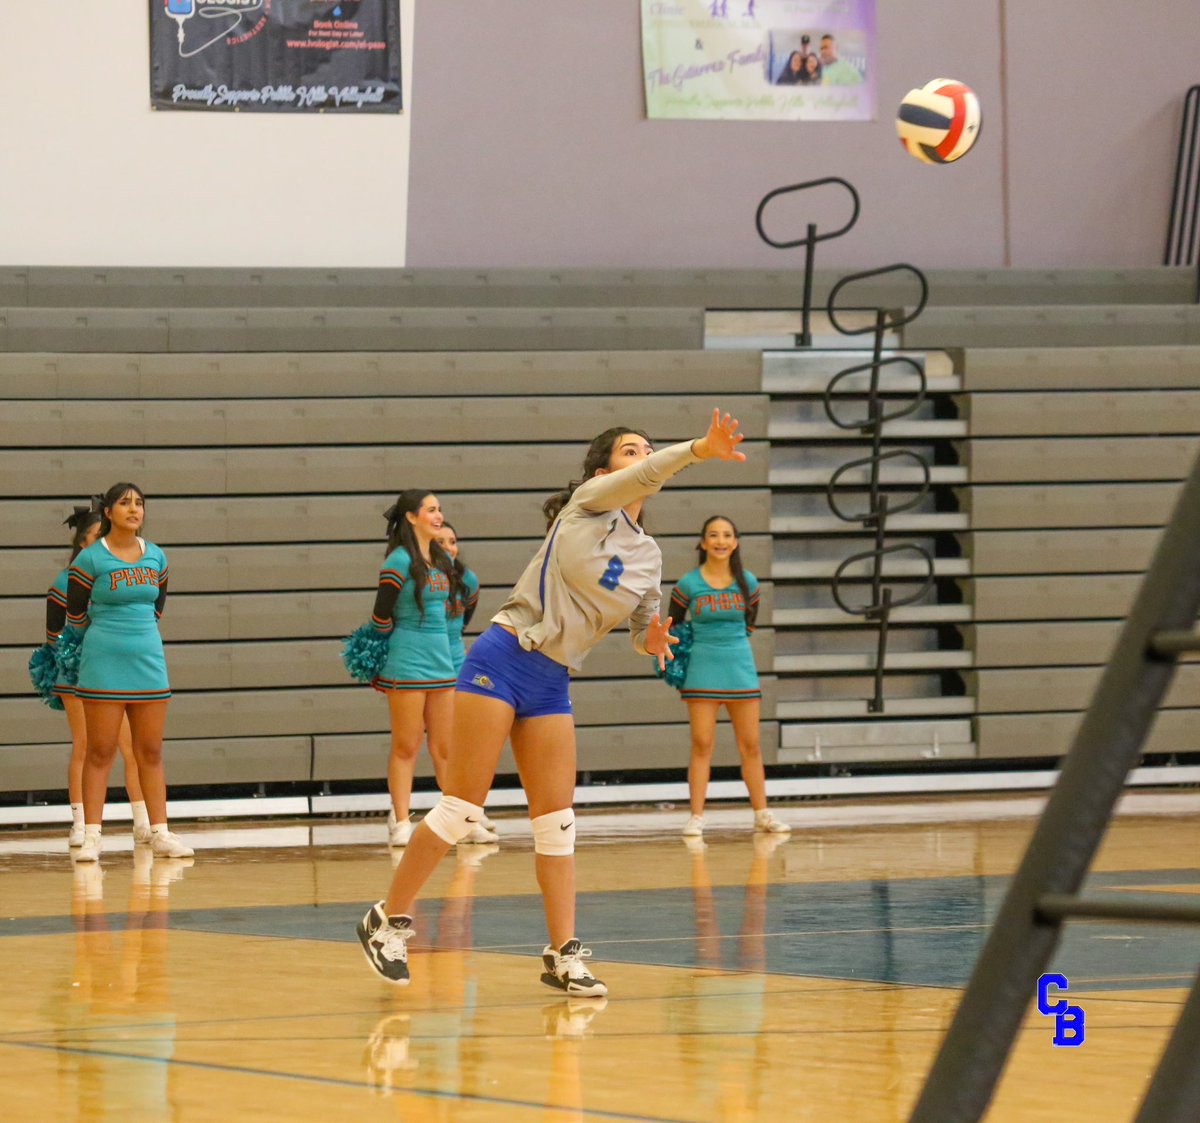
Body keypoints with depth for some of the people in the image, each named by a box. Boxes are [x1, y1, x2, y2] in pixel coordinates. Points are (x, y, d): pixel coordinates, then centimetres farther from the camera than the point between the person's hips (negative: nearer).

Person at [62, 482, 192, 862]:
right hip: (103, 664, -4)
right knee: (100, 751, -3)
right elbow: (76, 613, 3)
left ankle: (160, 833, 9)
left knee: (150, 751, 6)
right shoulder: (90, 559, -7)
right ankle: (91, 837, -1)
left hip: (147, 660, 4)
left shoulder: (156, 557, 6)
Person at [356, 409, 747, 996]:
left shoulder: (647, 556, 13)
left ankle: (563, 955, 4)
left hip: (551, 684, 6)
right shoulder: (587, 505, -4)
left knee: (556, 820, 2)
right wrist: (700, 448, -38)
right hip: (502, 659, -6)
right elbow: (646, 477, -22)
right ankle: (388, 920, 6)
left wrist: (652, 640, -5)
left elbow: (644, 631, 18)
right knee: (461, 809, -6)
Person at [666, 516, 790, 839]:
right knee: (702, 745, -5)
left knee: (750, 745, 5)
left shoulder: (747, 582, 2)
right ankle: (696, 817, -2)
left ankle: (762, 814, 11)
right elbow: (673, 626, 9)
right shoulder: (689, 584, -4)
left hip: (740, 666, 2)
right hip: (702, 670, -2)